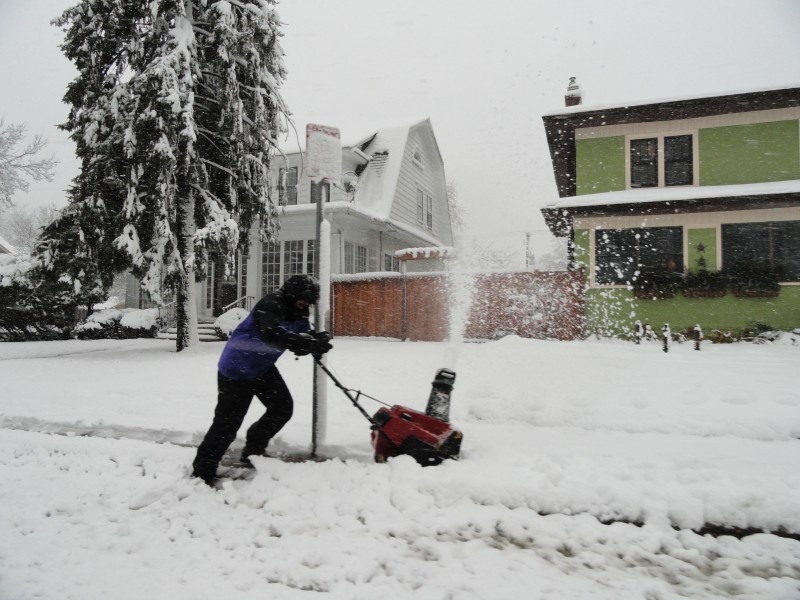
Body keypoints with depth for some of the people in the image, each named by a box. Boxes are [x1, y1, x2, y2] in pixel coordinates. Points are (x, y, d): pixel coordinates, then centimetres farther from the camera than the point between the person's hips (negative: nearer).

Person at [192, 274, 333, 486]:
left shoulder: (298, 312, 0)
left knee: (283, 407, 6)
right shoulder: (270, 305, -28)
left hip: (262, 368, 9)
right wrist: (310, 344, -51)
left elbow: (302, 337, -6)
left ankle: (253, 453, 25)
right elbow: (273, 335, -45)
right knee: (227, 423, -6)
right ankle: (202, 473, 9)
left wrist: (316, 341, -29)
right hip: (236, 369, -9)